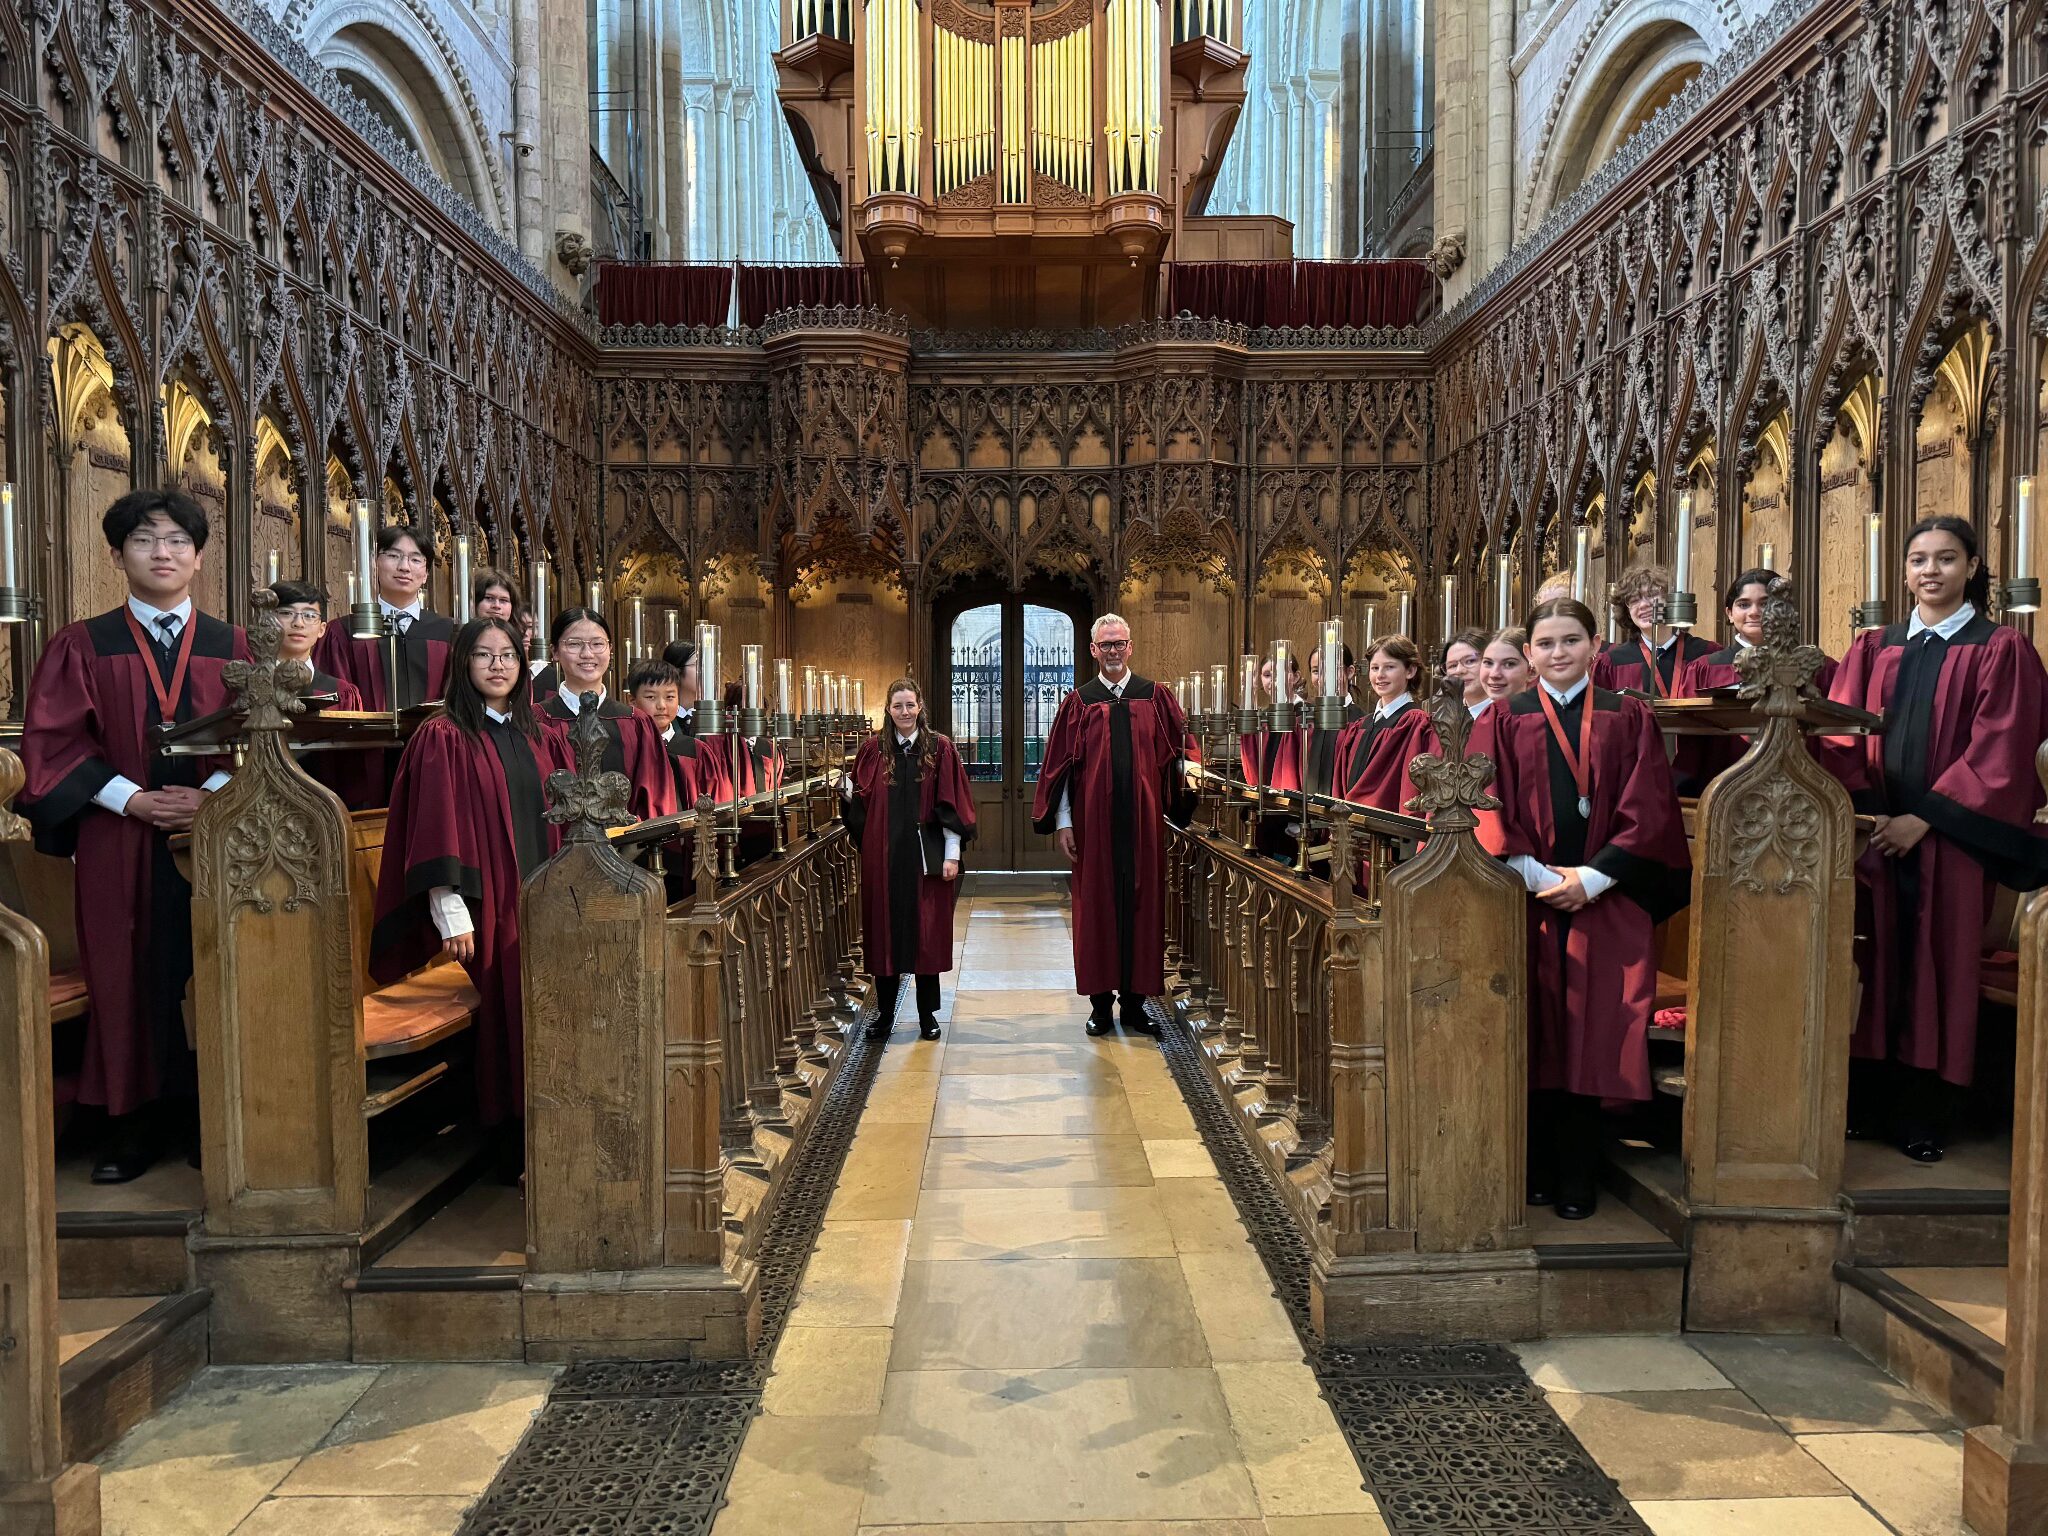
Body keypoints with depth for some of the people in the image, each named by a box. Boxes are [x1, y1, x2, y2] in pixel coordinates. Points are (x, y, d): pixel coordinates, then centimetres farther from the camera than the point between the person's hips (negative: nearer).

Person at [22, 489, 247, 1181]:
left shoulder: (228, 647, 8)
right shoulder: (82, 646, 5)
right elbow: (53, 741, -1)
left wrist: (211, 795, -12)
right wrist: (131, 798, -12)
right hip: (118, 841, 0)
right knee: (128, 979, 4)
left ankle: (206, 1114, 16)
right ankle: (137, 1116, 16)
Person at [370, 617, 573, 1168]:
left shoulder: (545, 740, 13)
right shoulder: (443, 739, -3)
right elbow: (437, 834, -9)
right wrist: (451, 913, -16)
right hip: (490, 909, -5)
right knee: (504, 1024, -1)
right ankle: (511, 1151, 11)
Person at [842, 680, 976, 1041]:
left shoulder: (940, 749, 0)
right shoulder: (872, 749, 5)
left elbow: (951, 805, -3)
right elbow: (861, 801, 9)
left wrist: (952, 855, -8)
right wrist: (846, 789, -13)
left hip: (927, 856, -2)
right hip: (883, 856, 2)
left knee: (928, 933, 3)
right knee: (885, 931, 6)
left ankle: (927, 1015, 15)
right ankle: (884, 1012, 19)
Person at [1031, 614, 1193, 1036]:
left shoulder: (1157, 697, 5)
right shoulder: (1078, 703, 4)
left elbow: (1177, 756, 3)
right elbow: (1060, 765, 1)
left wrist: (1176, 809, -8)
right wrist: (1062, 822, -4)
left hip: (1142, 822, 1)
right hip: (1093, 823, 0)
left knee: (1141, 907, 6)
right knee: (1096, 908, 5)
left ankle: (1134, 1001, 17)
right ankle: (1101, 1003, 16)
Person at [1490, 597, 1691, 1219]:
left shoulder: (1629, 717, 7)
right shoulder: (1508, 719, 7)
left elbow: (1647, 811, -1)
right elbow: (1495, 812, 0)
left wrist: (1592, 877, -10)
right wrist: (1535, 874, -12)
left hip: (1606, 904, 0)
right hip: (1528, 899, 0)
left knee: (1589, 1040, 2)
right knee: (1536, 1037, 4)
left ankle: (1576, 1180, 14)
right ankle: (1538, 1172, 16)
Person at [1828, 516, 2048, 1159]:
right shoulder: (1873, 649, 12)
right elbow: (1843, 736, 5)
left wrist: (1924, 818, -14)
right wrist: (1861, 809, -10)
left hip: (1948, 838, -2)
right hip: (1876, 829, 3)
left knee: (1936, 968, 2)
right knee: (1879, 965, 5)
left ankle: (1923, 1116, 12)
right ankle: (1867, 1100, 14)